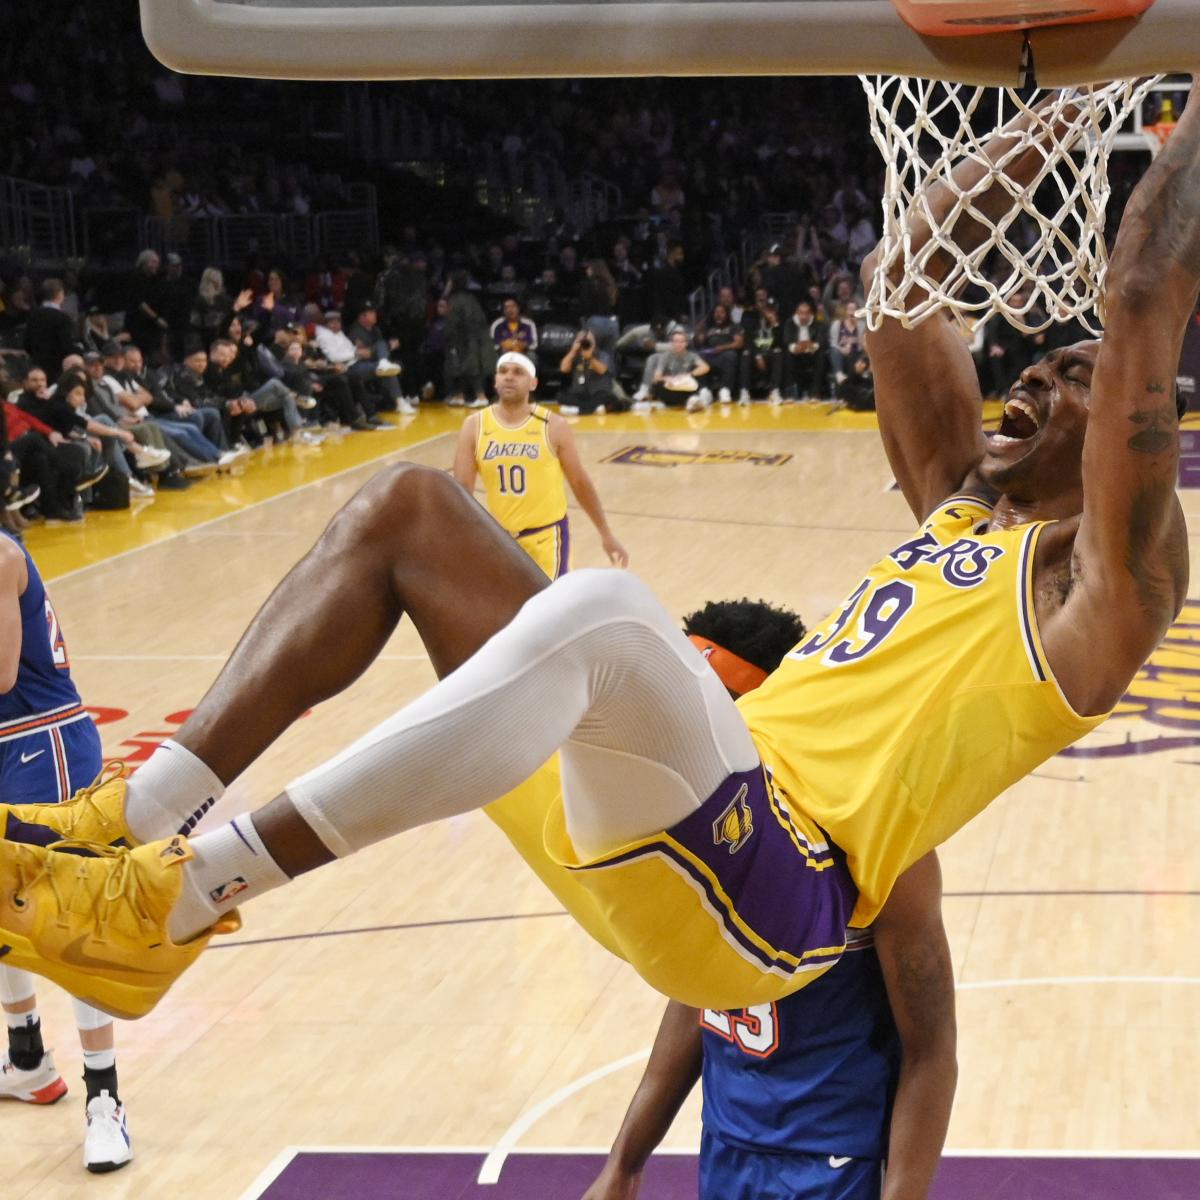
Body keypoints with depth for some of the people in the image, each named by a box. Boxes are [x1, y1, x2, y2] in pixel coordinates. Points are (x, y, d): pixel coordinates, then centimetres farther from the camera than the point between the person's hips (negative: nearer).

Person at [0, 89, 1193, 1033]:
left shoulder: (1100, 581, 1)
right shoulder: (959, 499, 25)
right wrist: (1052, 110, 28)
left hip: (767, 893, -9)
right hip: (710, 818, 9)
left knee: (594, 606, -39)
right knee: (405, 505, 6)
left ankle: (181, 895, -32)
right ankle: (140, 819, -8)